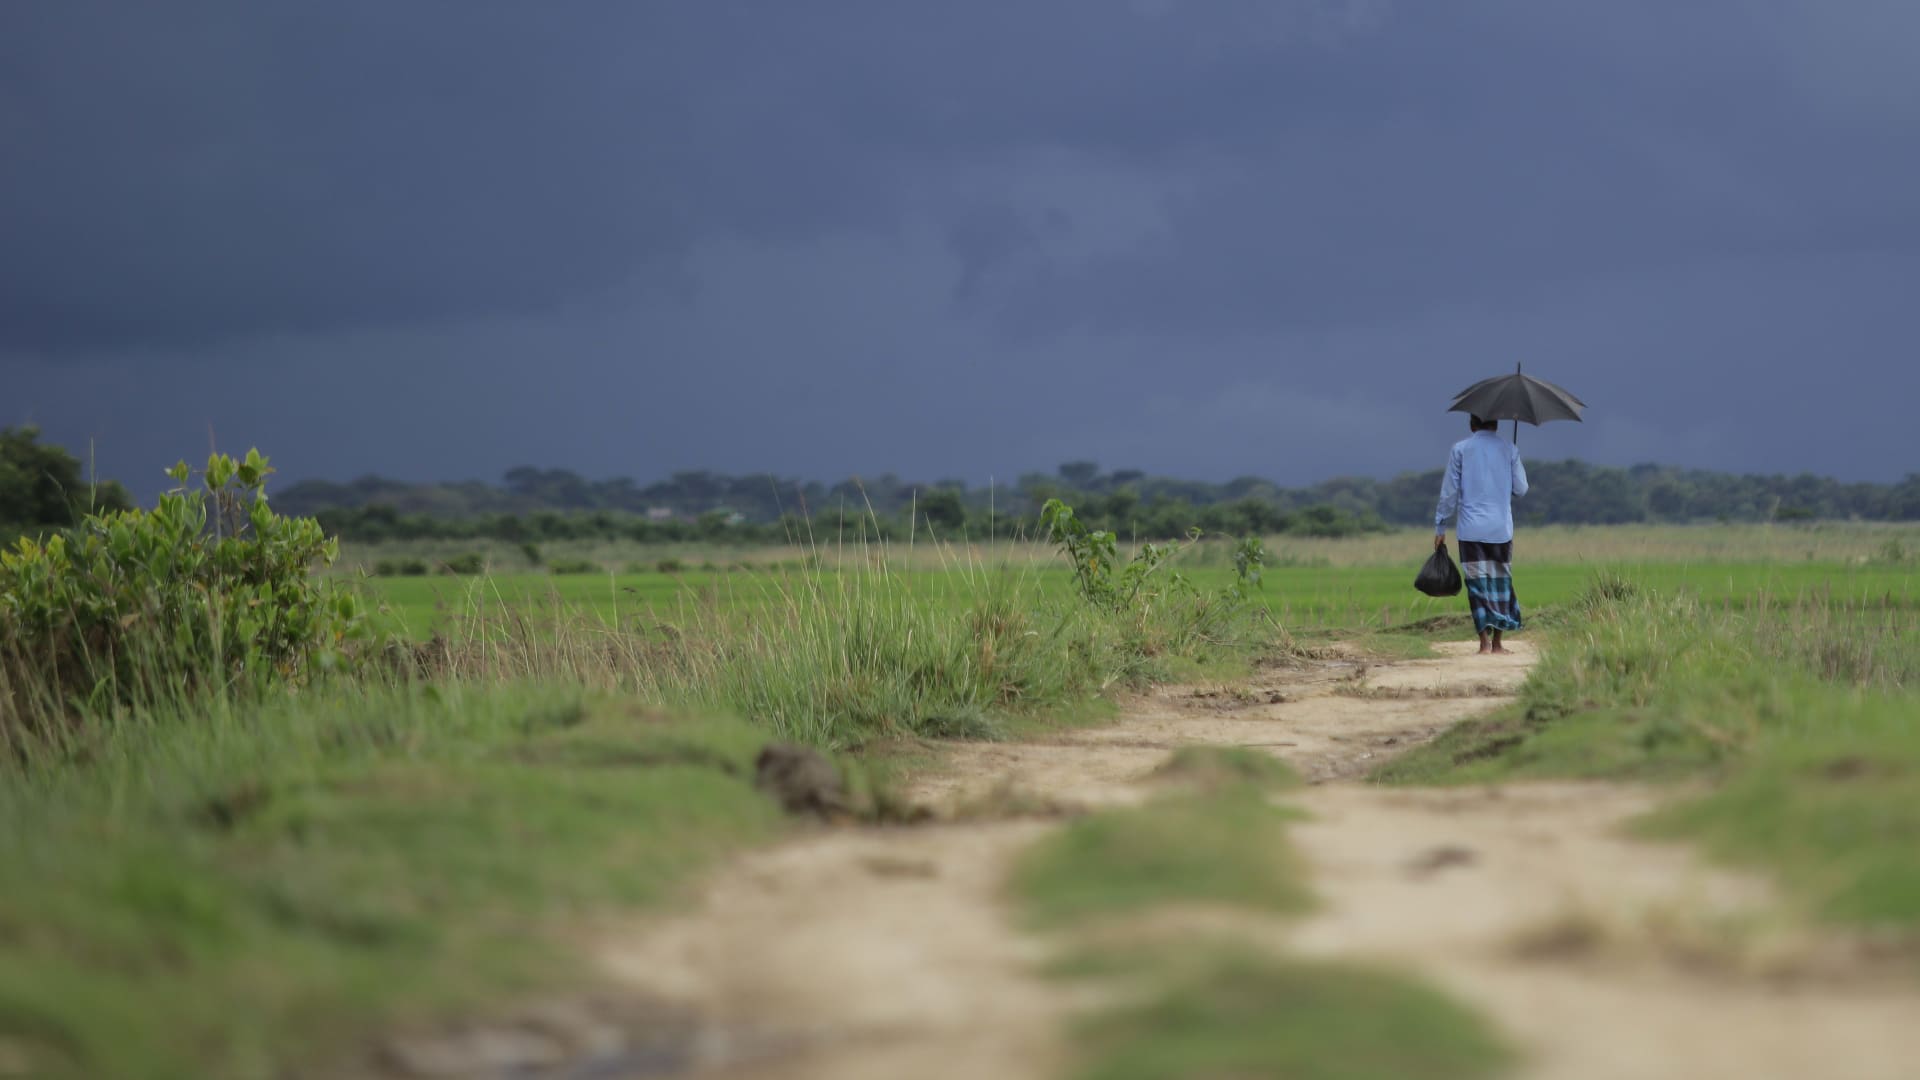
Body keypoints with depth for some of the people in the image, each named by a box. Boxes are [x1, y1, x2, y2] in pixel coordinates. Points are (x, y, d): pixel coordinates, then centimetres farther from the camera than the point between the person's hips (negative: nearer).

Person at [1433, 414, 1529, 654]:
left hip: (1471, 529, -1)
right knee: (1501, 581, 9)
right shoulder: (1509, 449, 3)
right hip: (1501, 528, 1)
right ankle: (1497, 642, 9)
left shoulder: (1460, 449, 1)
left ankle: (1485, 641, -11)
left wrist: (1440, 528, 7)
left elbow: (1449, 492, 0)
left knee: (1477, 583, -2)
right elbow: (1521, 488, 6)